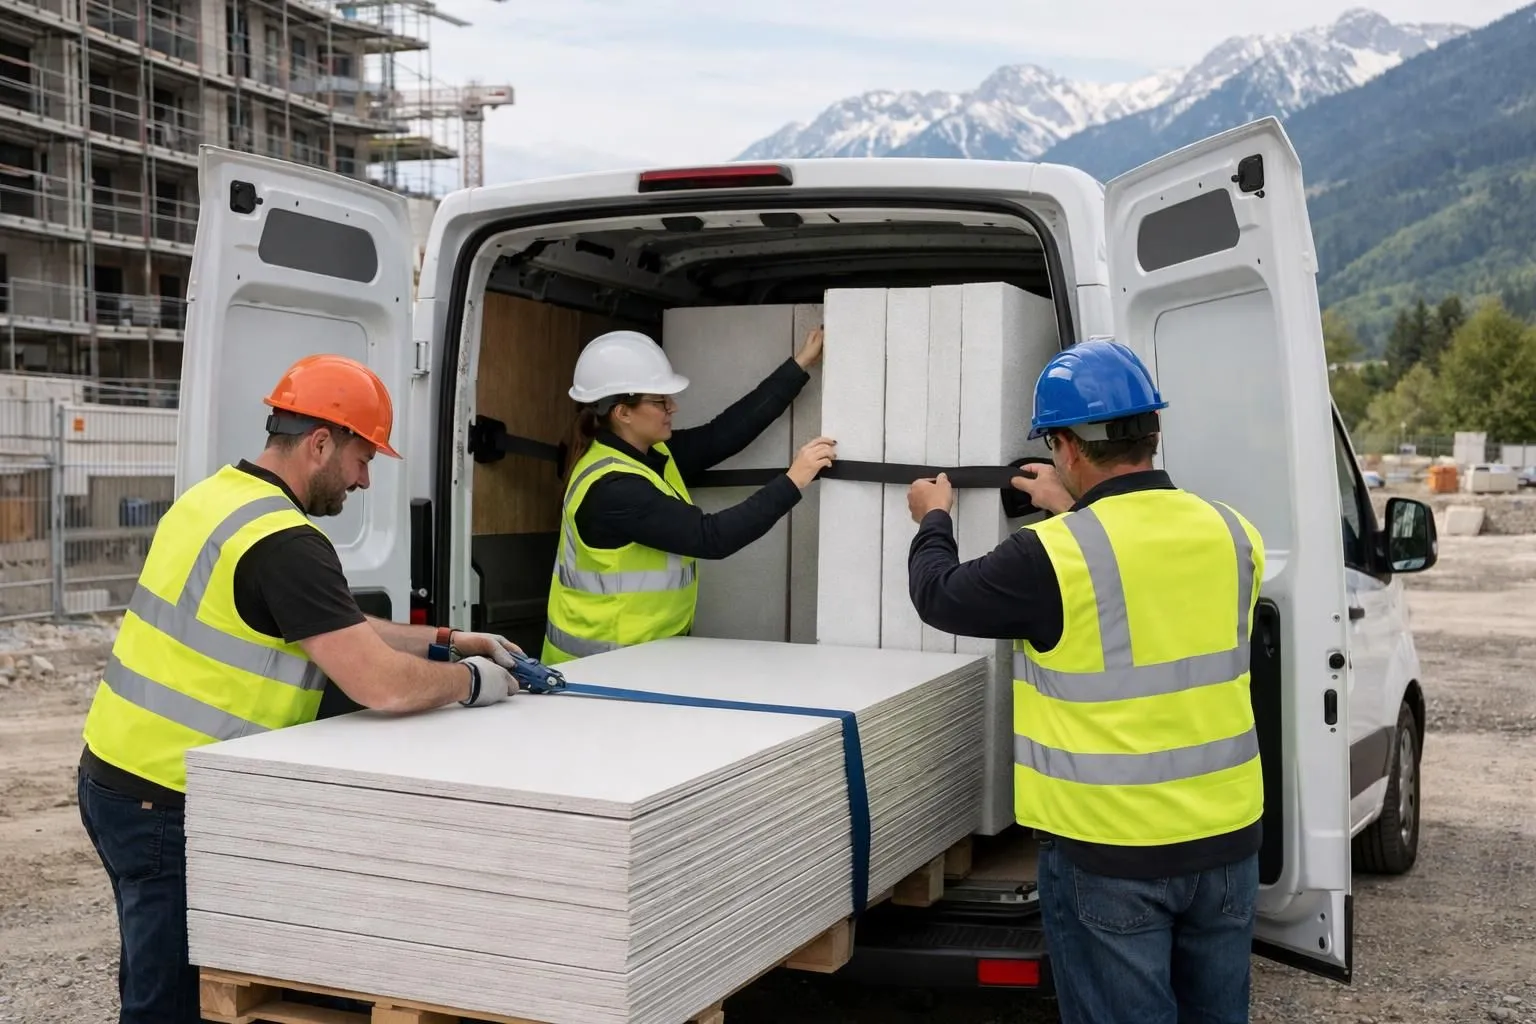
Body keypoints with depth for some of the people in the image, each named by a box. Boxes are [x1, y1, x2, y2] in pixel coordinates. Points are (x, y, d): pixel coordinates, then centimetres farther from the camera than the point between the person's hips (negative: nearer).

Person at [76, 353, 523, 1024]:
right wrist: (469, 681, -7)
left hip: (117, 772, 9)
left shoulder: (215, 496, 8)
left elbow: (339, 629, 17)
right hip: (168, 801, -9)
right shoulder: (283, 541, -21)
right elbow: (383, 685, -26)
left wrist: (444, 640, 15)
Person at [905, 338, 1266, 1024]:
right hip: (1226, 837, 5)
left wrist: (933, 521, 19)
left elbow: (940, 595, 0)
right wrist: (1079, 512, 29)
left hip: (1109, 852, -5)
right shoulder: (1231, 535, -2)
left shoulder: (1052, 556, -18)